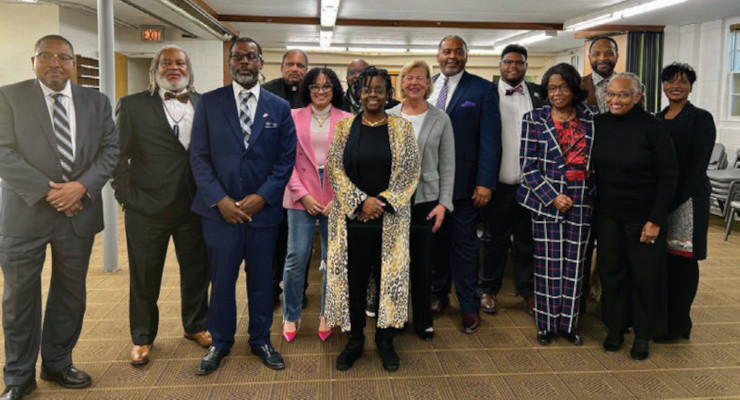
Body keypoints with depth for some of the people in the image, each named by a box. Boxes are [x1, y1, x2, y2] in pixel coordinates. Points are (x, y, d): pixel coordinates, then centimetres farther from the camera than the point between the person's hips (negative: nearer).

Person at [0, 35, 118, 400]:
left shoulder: (96, 101, 8)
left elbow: (109, 149, 3)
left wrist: (82, 186, -12)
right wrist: (48, 191, -16)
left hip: (78, 213, 3)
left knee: (70, 294, 13)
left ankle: (58, 363, 31)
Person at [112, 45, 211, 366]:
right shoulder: (132, 106, 0)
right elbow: (118, 156, -1)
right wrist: (127, 195, -8)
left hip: (195, 207, 2)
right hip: (148, 208, -2)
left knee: (197, 271, 15)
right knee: (145, 278, 11)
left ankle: (196, 325, 36)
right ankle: (142, 337, 30)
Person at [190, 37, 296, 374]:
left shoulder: (279, 107, 5)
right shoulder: (209, 102, 3)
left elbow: (286, 159, 1)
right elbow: (199, 156, 0)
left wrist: (261, 197, -10)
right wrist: (220, 199, -11)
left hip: (263, 209, 1)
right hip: (220, 209, 0)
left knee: (261, 280, 11)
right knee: (221, 280, 7)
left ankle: (261, 340, 29)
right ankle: (220, 343, 27)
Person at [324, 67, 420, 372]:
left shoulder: (402, 128, 3)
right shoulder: (345, 127, 4)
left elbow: (410, 172, -1)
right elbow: (334, 169, -1)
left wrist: (383, 202, -11)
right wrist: (361, 201, -12)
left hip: (390, 218, 0)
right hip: (352, 217, 1)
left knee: (390, 276, 5)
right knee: (353, 278, 7)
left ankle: (385, 339, 23)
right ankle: (355, 338, 24)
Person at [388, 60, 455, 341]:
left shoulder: (440, 119, 3)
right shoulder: (389, 117, 3)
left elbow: (447, 164, 3)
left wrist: (444, 203, -4)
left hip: (426, 200, 0)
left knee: (422, 263, 7)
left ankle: (422, 320, 24)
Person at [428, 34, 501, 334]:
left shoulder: (483, 89, -4)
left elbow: (490, 139, -8)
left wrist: (485, 182, -14)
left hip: (464, 182, -3)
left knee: (464, 244, 6)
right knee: (436, 240, 15)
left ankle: (469, 305, 20)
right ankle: (438, 295, 31)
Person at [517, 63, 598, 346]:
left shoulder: (592, 118, 6)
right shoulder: (534, 120, 0)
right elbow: (529, 166, -4)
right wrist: (552, 197, -12)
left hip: (582, 203, 2)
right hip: (546, 202, -2)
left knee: (574, 264, 8)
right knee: (548, 264, 3)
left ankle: (569, 323, 22)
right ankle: (546, 323, 18)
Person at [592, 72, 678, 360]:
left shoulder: (653, 128, -13)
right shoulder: (599, 124, -2)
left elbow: (668, 177, -10)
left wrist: (655, 220, -13)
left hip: (643, 215, -3)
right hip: (608, 213, 3)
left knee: (645, 274, 7)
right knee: (611, 271, 10)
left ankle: (643, 334, 25)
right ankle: (615, 329, 28)